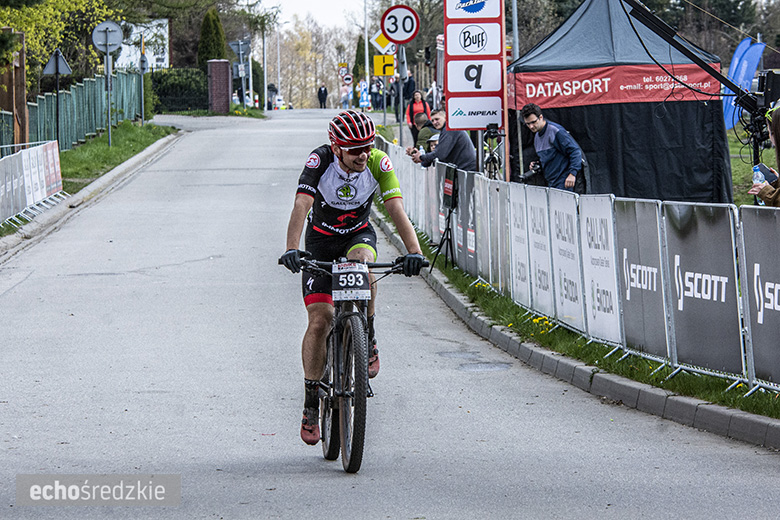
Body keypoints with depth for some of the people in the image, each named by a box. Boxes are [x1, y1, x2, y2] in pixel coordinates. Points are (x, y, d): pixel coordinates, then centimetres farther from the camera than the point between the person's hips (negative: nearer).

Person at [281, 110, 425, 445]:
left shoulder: (378, 163, -22)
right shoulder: (320, 161, -26)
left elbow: (396, 209, -30)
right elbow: (301, 206, -36)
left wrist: (414, 251, -46)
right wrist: (292, 249, -52)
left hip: (359, 234, 1)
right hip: (321, 240, -1)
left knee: (361, 260, -37)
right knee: (320, 320, -12)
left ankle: (368, 342, -15)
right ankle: (311, 403, 0)